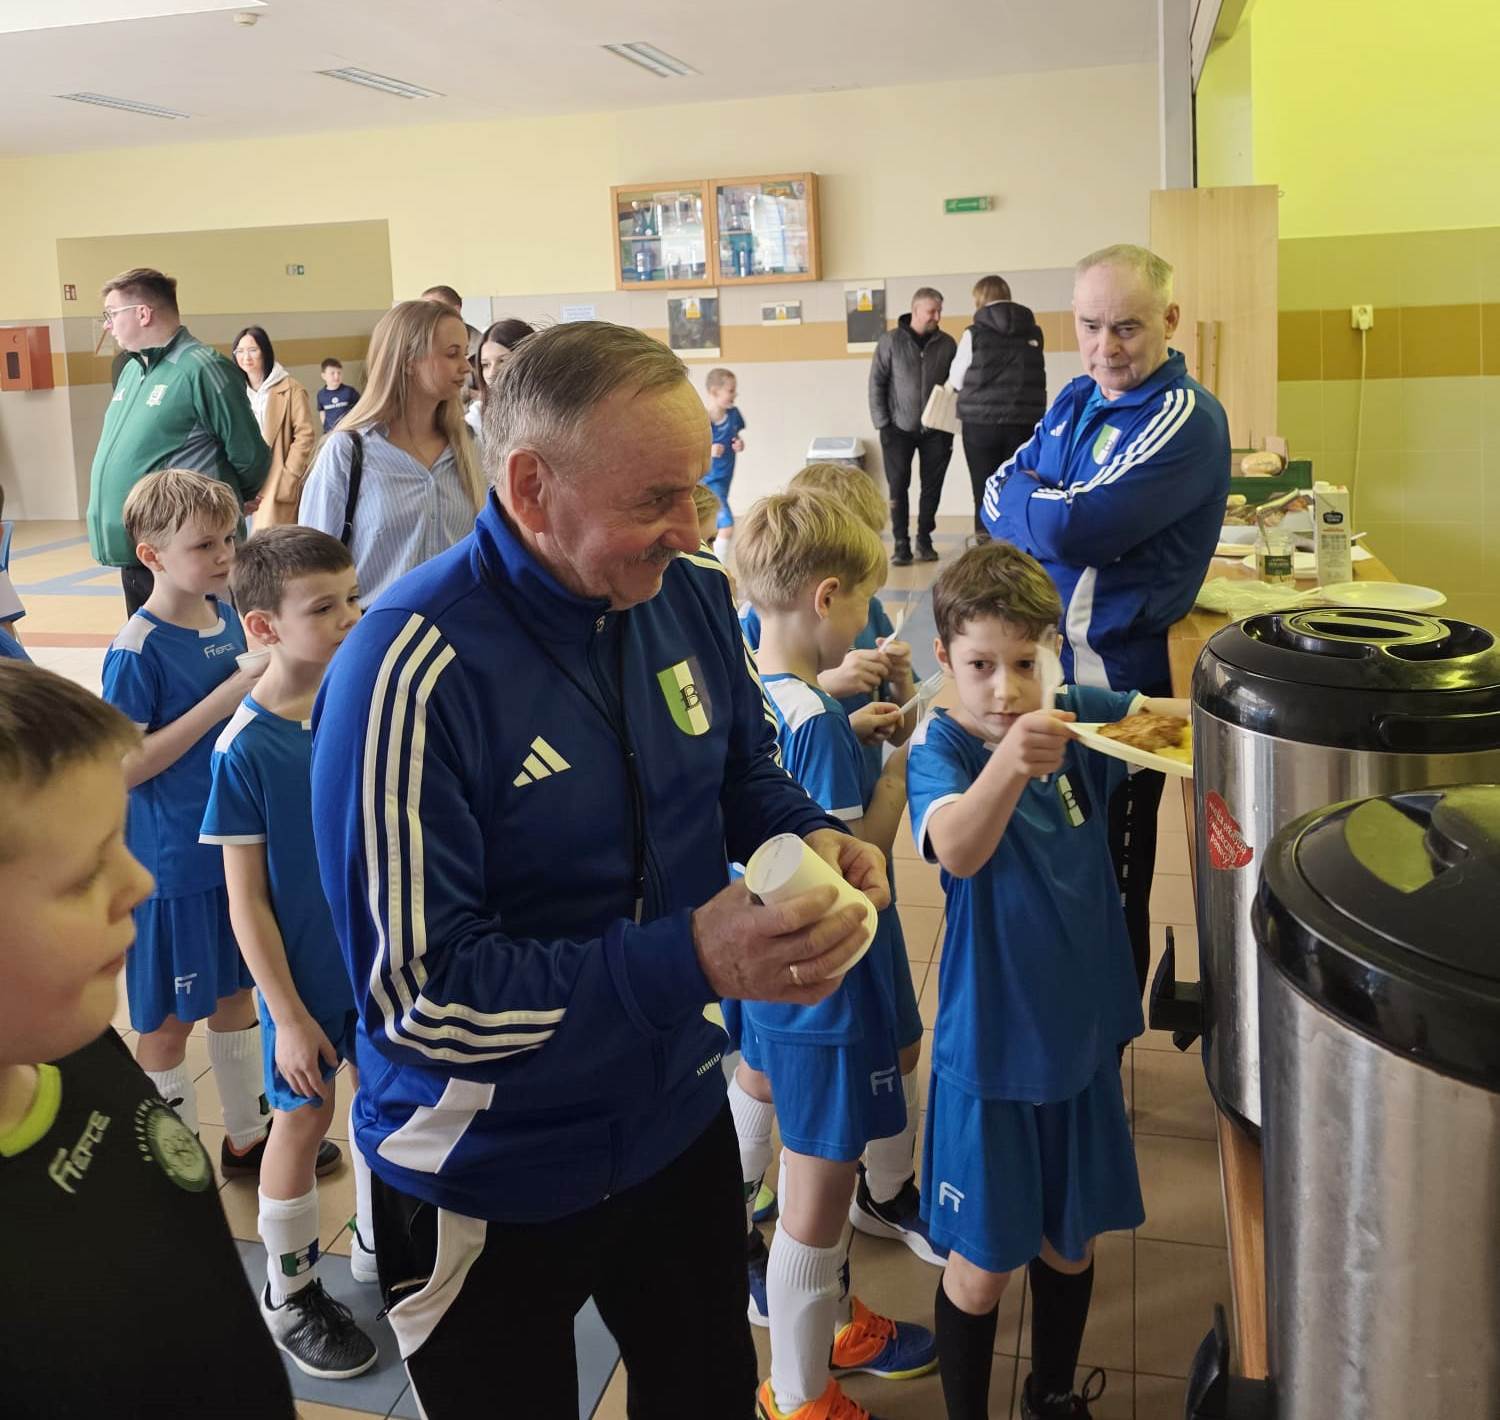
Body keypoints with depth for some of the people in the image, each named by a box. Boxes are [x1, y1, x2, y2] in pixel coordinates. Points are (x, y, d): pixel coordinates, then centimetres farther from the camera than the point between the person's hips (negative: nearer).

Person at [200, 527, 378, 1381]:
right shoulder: (247, 746, -21)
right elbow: (246, 899, -15)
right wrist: (289, 1014, -13)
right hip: (304, 967, -4)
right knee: (304, 1119, 11)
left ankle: (379, 1246, 44)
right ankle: (290, 1292, 34)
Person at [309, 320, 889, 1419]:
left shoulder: (693, 594, -8)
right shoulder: (410, 677, -27)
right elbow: (419, 991, -26)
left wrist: (811, 836, -14)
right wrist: (691, 960, -34)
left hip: (679, 1118, 6)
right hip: (491, 1186, -5)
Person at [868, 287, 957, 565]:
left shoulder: (947, 343, 1)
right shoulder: (891, 341, -4)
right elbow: (877, 383, -3)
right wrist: (882, 424, -7)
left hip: (935, 430, 2)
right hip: (899, 428, -2)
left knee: (932, 486, 4)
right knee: (898, 486, -1)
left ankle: (924, 539, 18)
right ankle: (901, 543, 6)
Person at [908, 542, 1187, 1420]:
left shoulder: (1077, 716, -6)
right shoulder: (939, 746, -20)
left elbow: (1176, 716, -2)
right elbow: (958, 850, -38)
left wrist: (1183, 715, -27)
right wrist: (1009, 762, -58)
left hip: (1083, 1030, 4)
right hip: (991, 1050, -4)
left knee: (1071, 1241, 21)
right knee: (985, 1262, 9)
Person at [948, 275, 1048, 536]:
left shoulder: (974, 334, -3)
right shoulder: (1034, 332, 7)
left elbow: (956, 380, 4)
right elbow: (1035, 377, 9)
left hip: (981, 423, -2)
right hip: (1024, 423, 2)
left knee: (985, 494, 3)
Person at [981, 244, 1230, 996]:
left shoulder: (1186, 418, -16)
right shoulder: (1076, 398, 9)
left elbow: (1074, 529, -26)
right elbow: (996, 497, 5)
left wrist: (1023, 497, -7)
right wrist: (1050, 506, -14)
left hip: (1117, 679, -7)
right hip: (1043, 664, 7)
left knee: (1108, 875, 8)